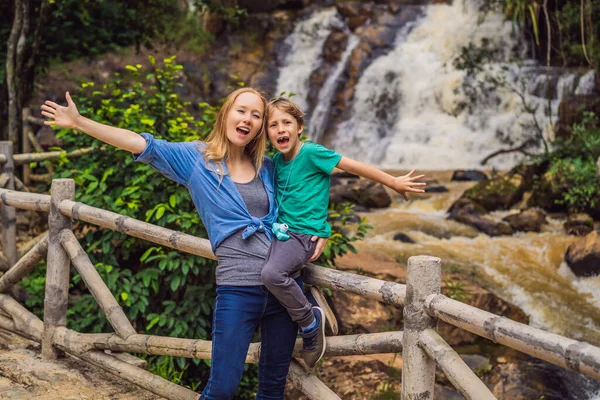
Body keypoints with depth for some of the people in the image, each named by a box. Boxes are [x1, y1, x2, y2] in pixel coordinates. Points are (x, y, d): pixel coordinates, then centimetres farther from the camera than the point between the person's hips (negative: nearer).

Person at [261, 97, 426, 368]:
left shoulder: (311, 153, -12)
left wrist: (394, 183, -7)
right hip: (282, 231, 8)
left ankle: (310, 320, -9)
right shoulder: (277, 160, 9)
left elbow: (355, 167, -10)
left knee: (271, 273, -30)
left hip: (305, 234, -8)